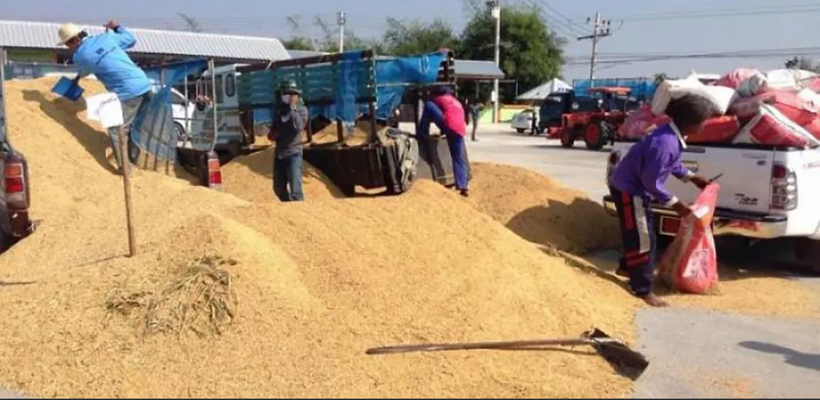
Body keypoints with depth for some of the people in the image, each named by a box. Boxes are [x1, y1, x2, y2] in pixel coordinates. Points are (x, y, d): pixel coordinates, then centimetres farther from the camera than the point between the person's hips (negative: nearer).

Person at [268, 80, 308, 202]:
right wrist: (272, 134, 1)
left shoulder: (301, 110, -2)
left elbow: (298, 126, -21)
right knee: (279, 188, 15)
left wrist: (292, 107, -15)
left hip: (293, 153, -6)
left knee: (295, 190, -14)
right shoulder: (279, 109, 13)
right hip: (279, 153, 6)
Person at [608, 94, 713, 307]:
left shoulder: (674, 135, -1)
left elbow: (672, 164, 19)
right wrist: (675, 204, -18)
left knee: (641, 234, 23)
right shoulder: (665, 142, -32)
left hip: (636, 188, 10)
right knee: (642, 239, -3)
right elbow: (652, 182, -26)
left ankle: (626, 267, 44)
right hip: (628, 189, -10)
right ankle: (643, 289, 8)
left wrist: (693, 178, 17)